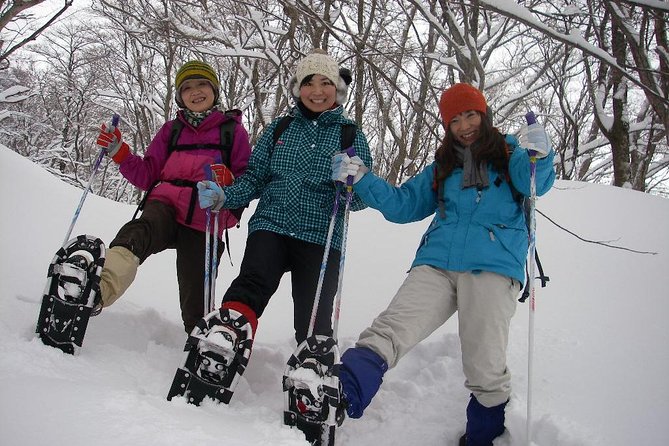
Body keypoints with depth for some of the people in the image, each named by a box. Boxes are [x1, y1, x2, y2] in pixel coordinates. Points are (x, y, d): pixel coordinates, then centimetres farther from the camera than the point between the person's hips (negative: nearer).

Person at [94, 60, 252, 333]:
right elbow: (147, 176, 17)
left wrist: (227, 180, -14)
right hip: (166, 203, 1)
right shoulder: (172, 130, 19)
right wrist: (119, 152, 1)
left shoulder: (233, 130, 12)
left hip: (205, 222, 0)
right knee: (140, 232, -36)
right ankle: (103, 286, -63)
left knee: (195, 302, -3)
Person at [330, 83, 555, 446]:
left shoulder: (509, 153, 15)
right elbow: (403, 205, 26)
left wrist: (539, 157, -28)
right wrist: (361, 178, 14)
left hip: (492, 267, -3)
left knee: (485, 365, -9)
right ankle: (337, 395, -37)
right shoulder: (442, 167, 26)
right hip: (435, 264, 3)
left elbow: (535, 183, -5)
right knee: (391, 327, -20)